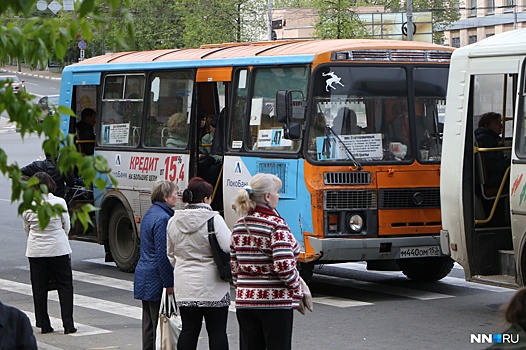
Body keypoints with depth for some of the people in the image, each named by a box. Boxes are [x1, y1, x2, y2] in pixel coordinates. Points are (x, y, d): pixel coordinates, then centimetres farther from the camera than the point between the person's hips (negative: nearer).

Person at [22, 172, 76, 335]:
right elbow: (67, 226, 2)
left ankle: (44, 324, 13)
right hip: (58, 249, -2)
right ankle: (68, 324, 2)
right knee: (65, 286, 6)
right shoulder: (59, 203, -9)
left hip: (35, 251, 2)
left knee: (39, 288, 11)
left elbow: (27, 229, 7)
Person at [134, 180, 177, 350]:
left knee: (149, 323, 14)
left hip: (144, 277, 10)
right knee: (160, 323, -6)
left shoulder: (150, 213, 14)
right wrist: (169, 283, -16)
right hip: (156, 280, -10)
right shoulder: (163, 218, -17)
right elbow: (163, 254, -20)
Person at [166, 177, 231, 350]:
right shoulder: (214, 219, -13)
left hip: (185, 285, 5)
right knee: (217, 331, 3)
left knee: (189, 329, 8)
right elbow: (229, 247, -18)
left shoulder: (173, 222, 5)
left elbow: (170, 254, 16)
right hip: (212, 286, -5)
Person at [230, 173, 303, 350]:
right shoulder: (276, 225, -13)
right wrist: (297, 291, -6)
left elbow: (233, 266, 11)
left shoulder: (239, 226, 7)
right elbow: (284, 266, -20)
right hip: (275, 301, -6)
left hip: (244, 300, 6)